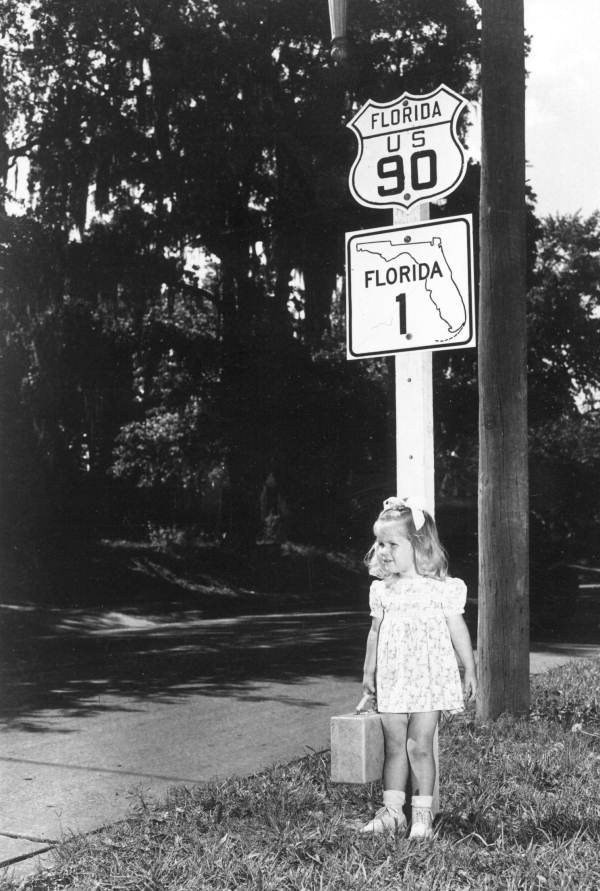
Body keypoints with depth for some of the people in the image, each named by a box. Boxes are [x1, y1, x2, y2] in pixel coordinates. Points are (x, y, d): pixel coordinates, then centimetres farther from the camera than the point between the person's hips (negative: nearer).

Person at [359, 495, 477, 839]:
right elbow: (375, 632, 15)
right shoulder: (381, 590, 6)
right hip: (392, 679, 5)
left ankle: (423, 813, 9)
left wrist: (470, 671, 1)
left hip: (429, 678, -4)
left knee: (419, 746, -3)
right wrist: (369, 673, 18)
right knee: (394, 746, 8)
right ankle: (392, 810, 15)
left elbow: (458, 629, -2)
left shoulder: (441, 588, -8)